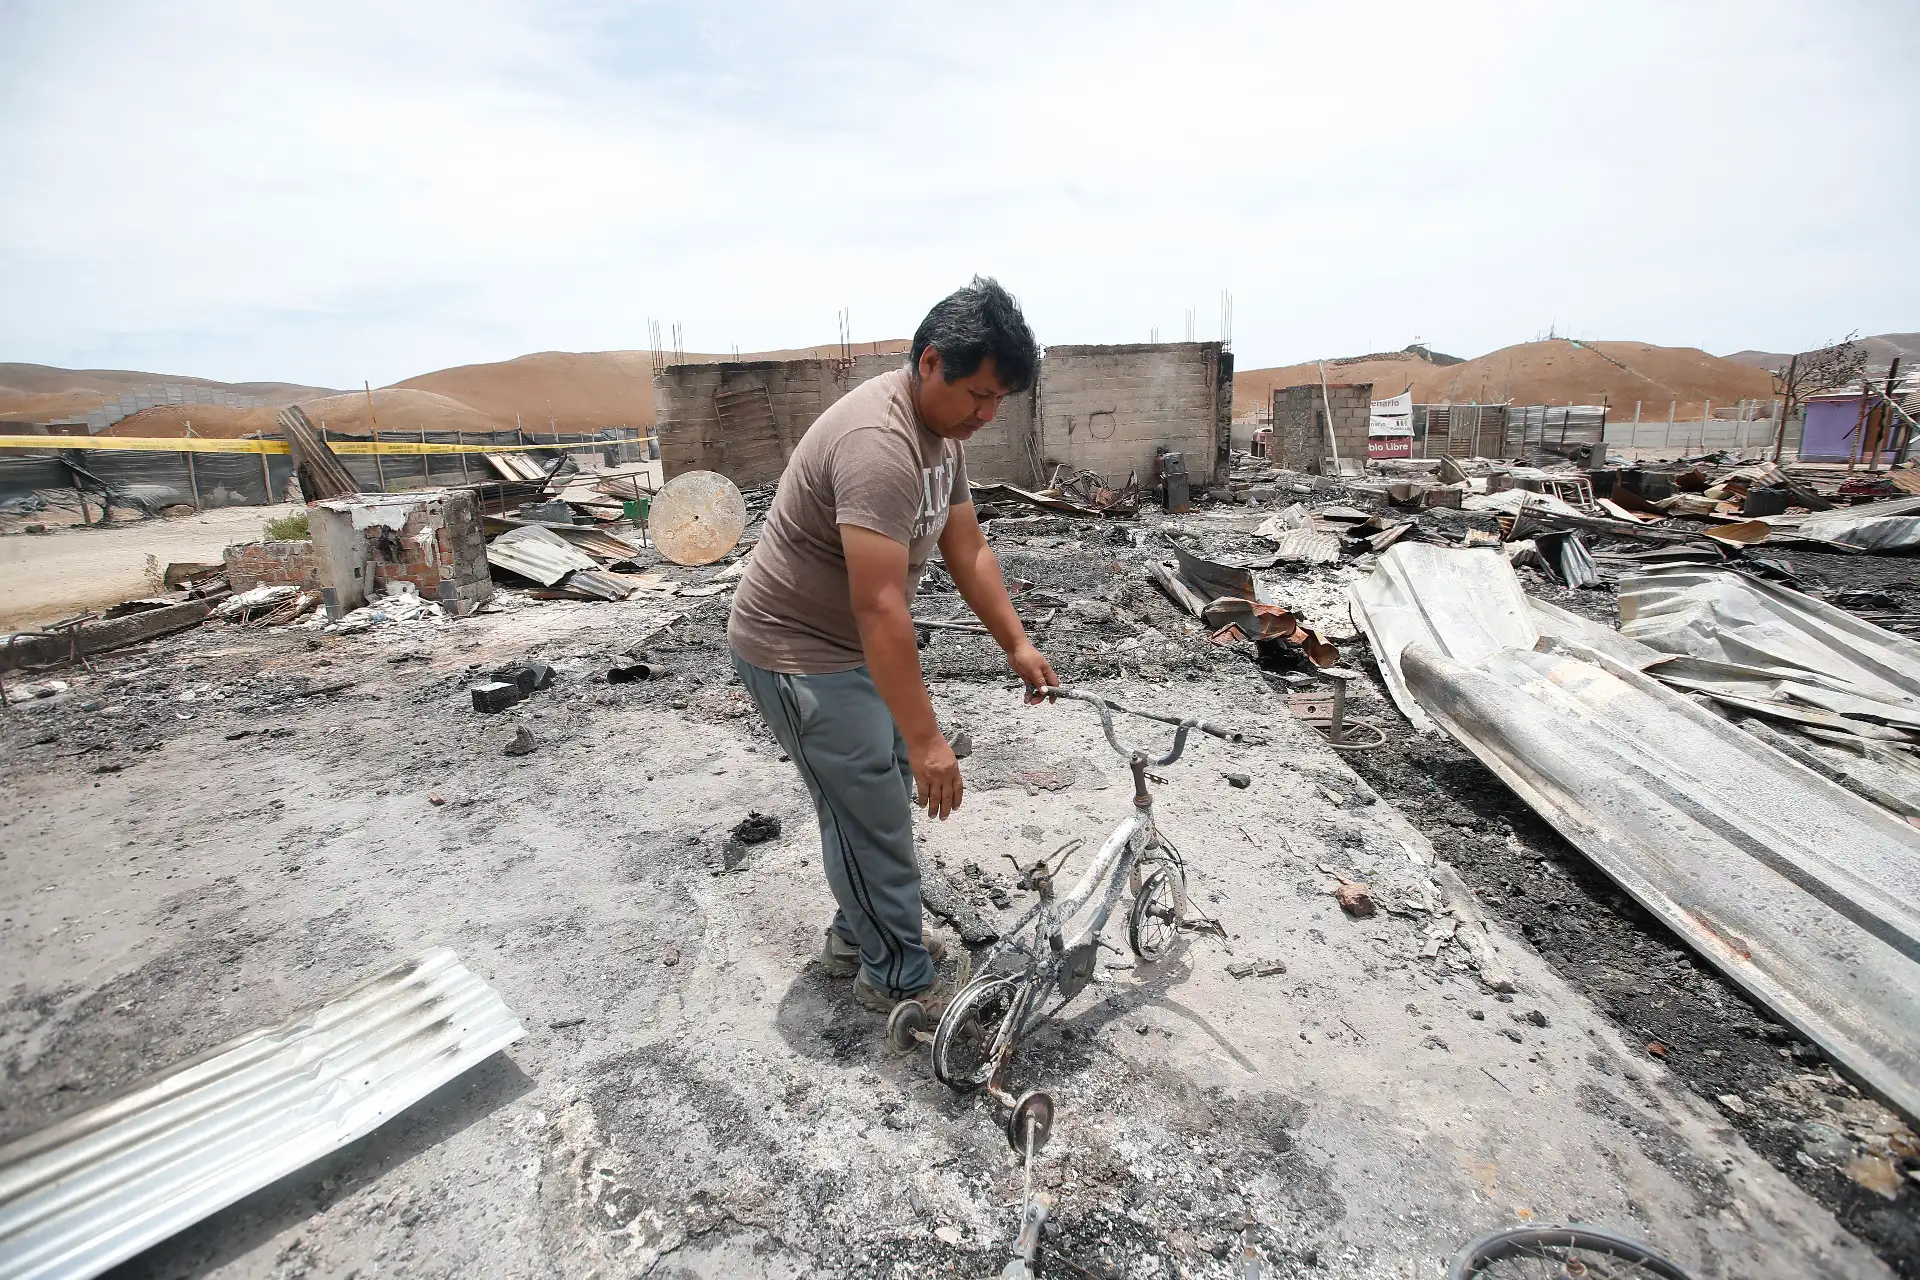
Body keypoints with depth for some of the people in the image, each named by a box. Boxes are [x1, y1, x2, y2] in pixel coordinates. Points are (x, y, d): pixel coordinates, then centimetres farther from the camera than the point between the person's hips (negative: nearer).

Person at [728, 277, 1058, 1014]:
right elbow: (879, 606, -34)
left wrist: (1016, 643, 7)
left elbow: (967, 550, 9)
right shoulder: (879, 444, -30)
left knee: (884, 796, 18)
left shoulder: (943, 432, 2)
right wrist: (925, 739, -31)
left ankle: (859, 936, 37)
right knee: (871, 814, 0)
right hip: (799, 652, -10)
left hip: (851, 642, 10)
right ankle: (898, 979, 19)